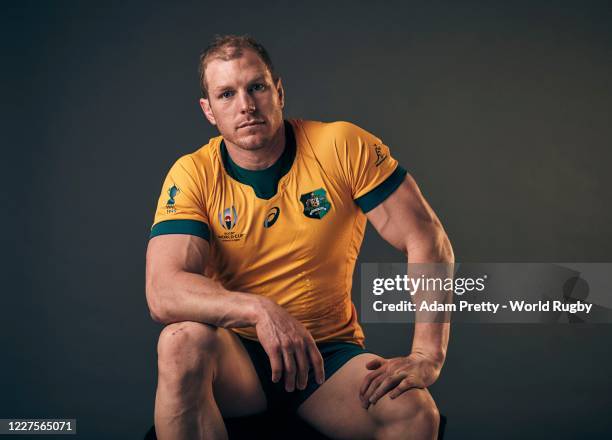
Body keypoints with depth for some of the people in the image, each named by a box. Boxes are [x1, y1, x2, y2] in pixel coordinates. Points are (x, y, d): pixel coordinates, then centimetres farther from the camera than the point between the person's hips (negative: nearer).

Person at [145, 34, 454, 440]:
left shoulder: (343, 148, -9)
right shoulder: (193, 175, -7)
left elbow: (428, 241, -10)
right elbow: (163, 292, -19)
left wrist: (427, 357, -21)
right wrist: (258, 310, -37)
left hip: (330, 353, -1)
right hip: (237, 355, 1)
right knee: (182, 341, -32)